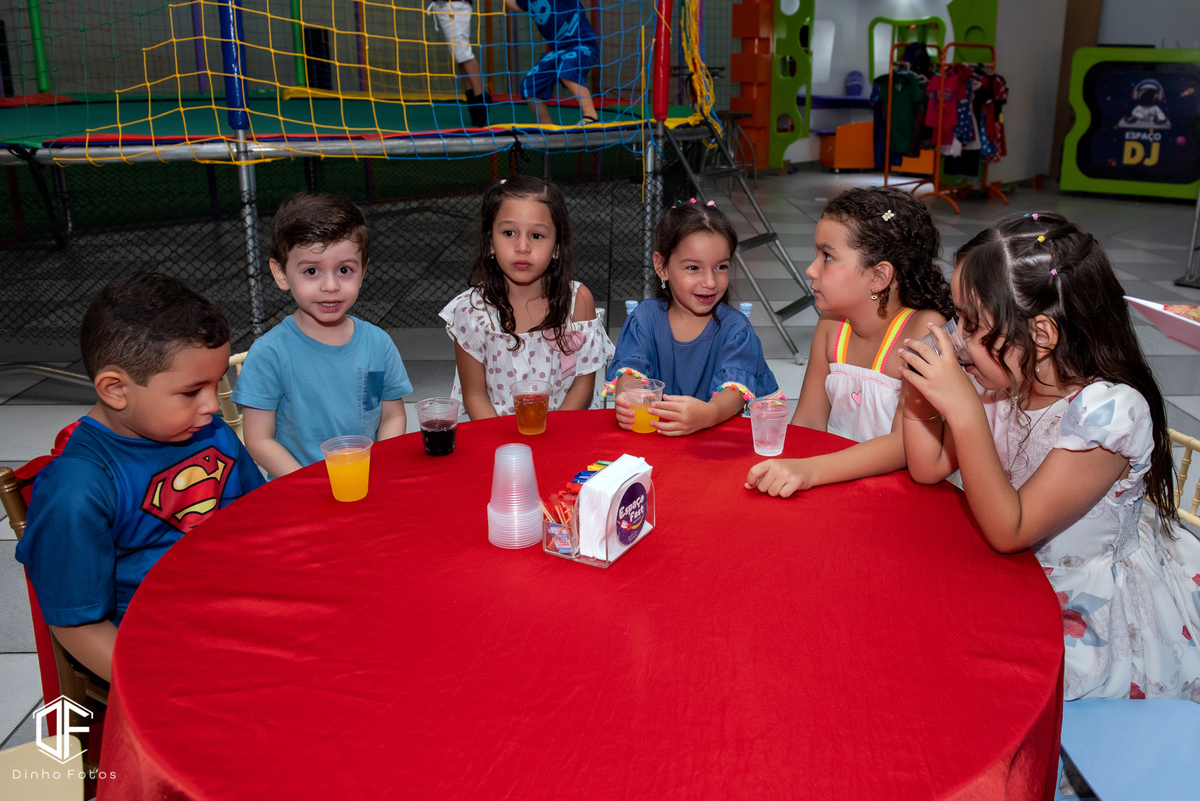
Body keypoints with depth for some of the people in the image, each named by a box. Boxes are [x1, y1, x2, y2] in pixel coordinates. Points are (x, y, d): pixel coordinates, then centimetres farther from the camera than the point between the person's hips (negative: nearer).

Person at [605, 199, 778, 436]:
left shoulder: (735, 328, -3)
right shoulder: (645, 317, 4)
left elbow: (735, 386, -18)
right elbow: (630, 370, -7)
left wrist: (708, 413, -41)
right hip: (653, 430, 1)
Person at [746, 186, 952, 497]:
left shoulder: (925, 330, -15)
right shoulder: (831, 325, 2)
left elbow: (907, 444, -23)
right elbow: (808, 423, 5)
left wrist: (811, 470, -35)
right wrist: (781, 469, -14)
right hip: (837, 478, 4)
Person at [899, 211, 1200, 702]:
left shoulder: (1110, 409, -27)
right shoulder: (1000, 379, -9)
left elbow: (1010, 531, -28)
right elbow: (929, 468, -2)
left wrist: (964, 411, -36)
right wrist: (917, 386, -17)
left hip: (1096, 615, -6)